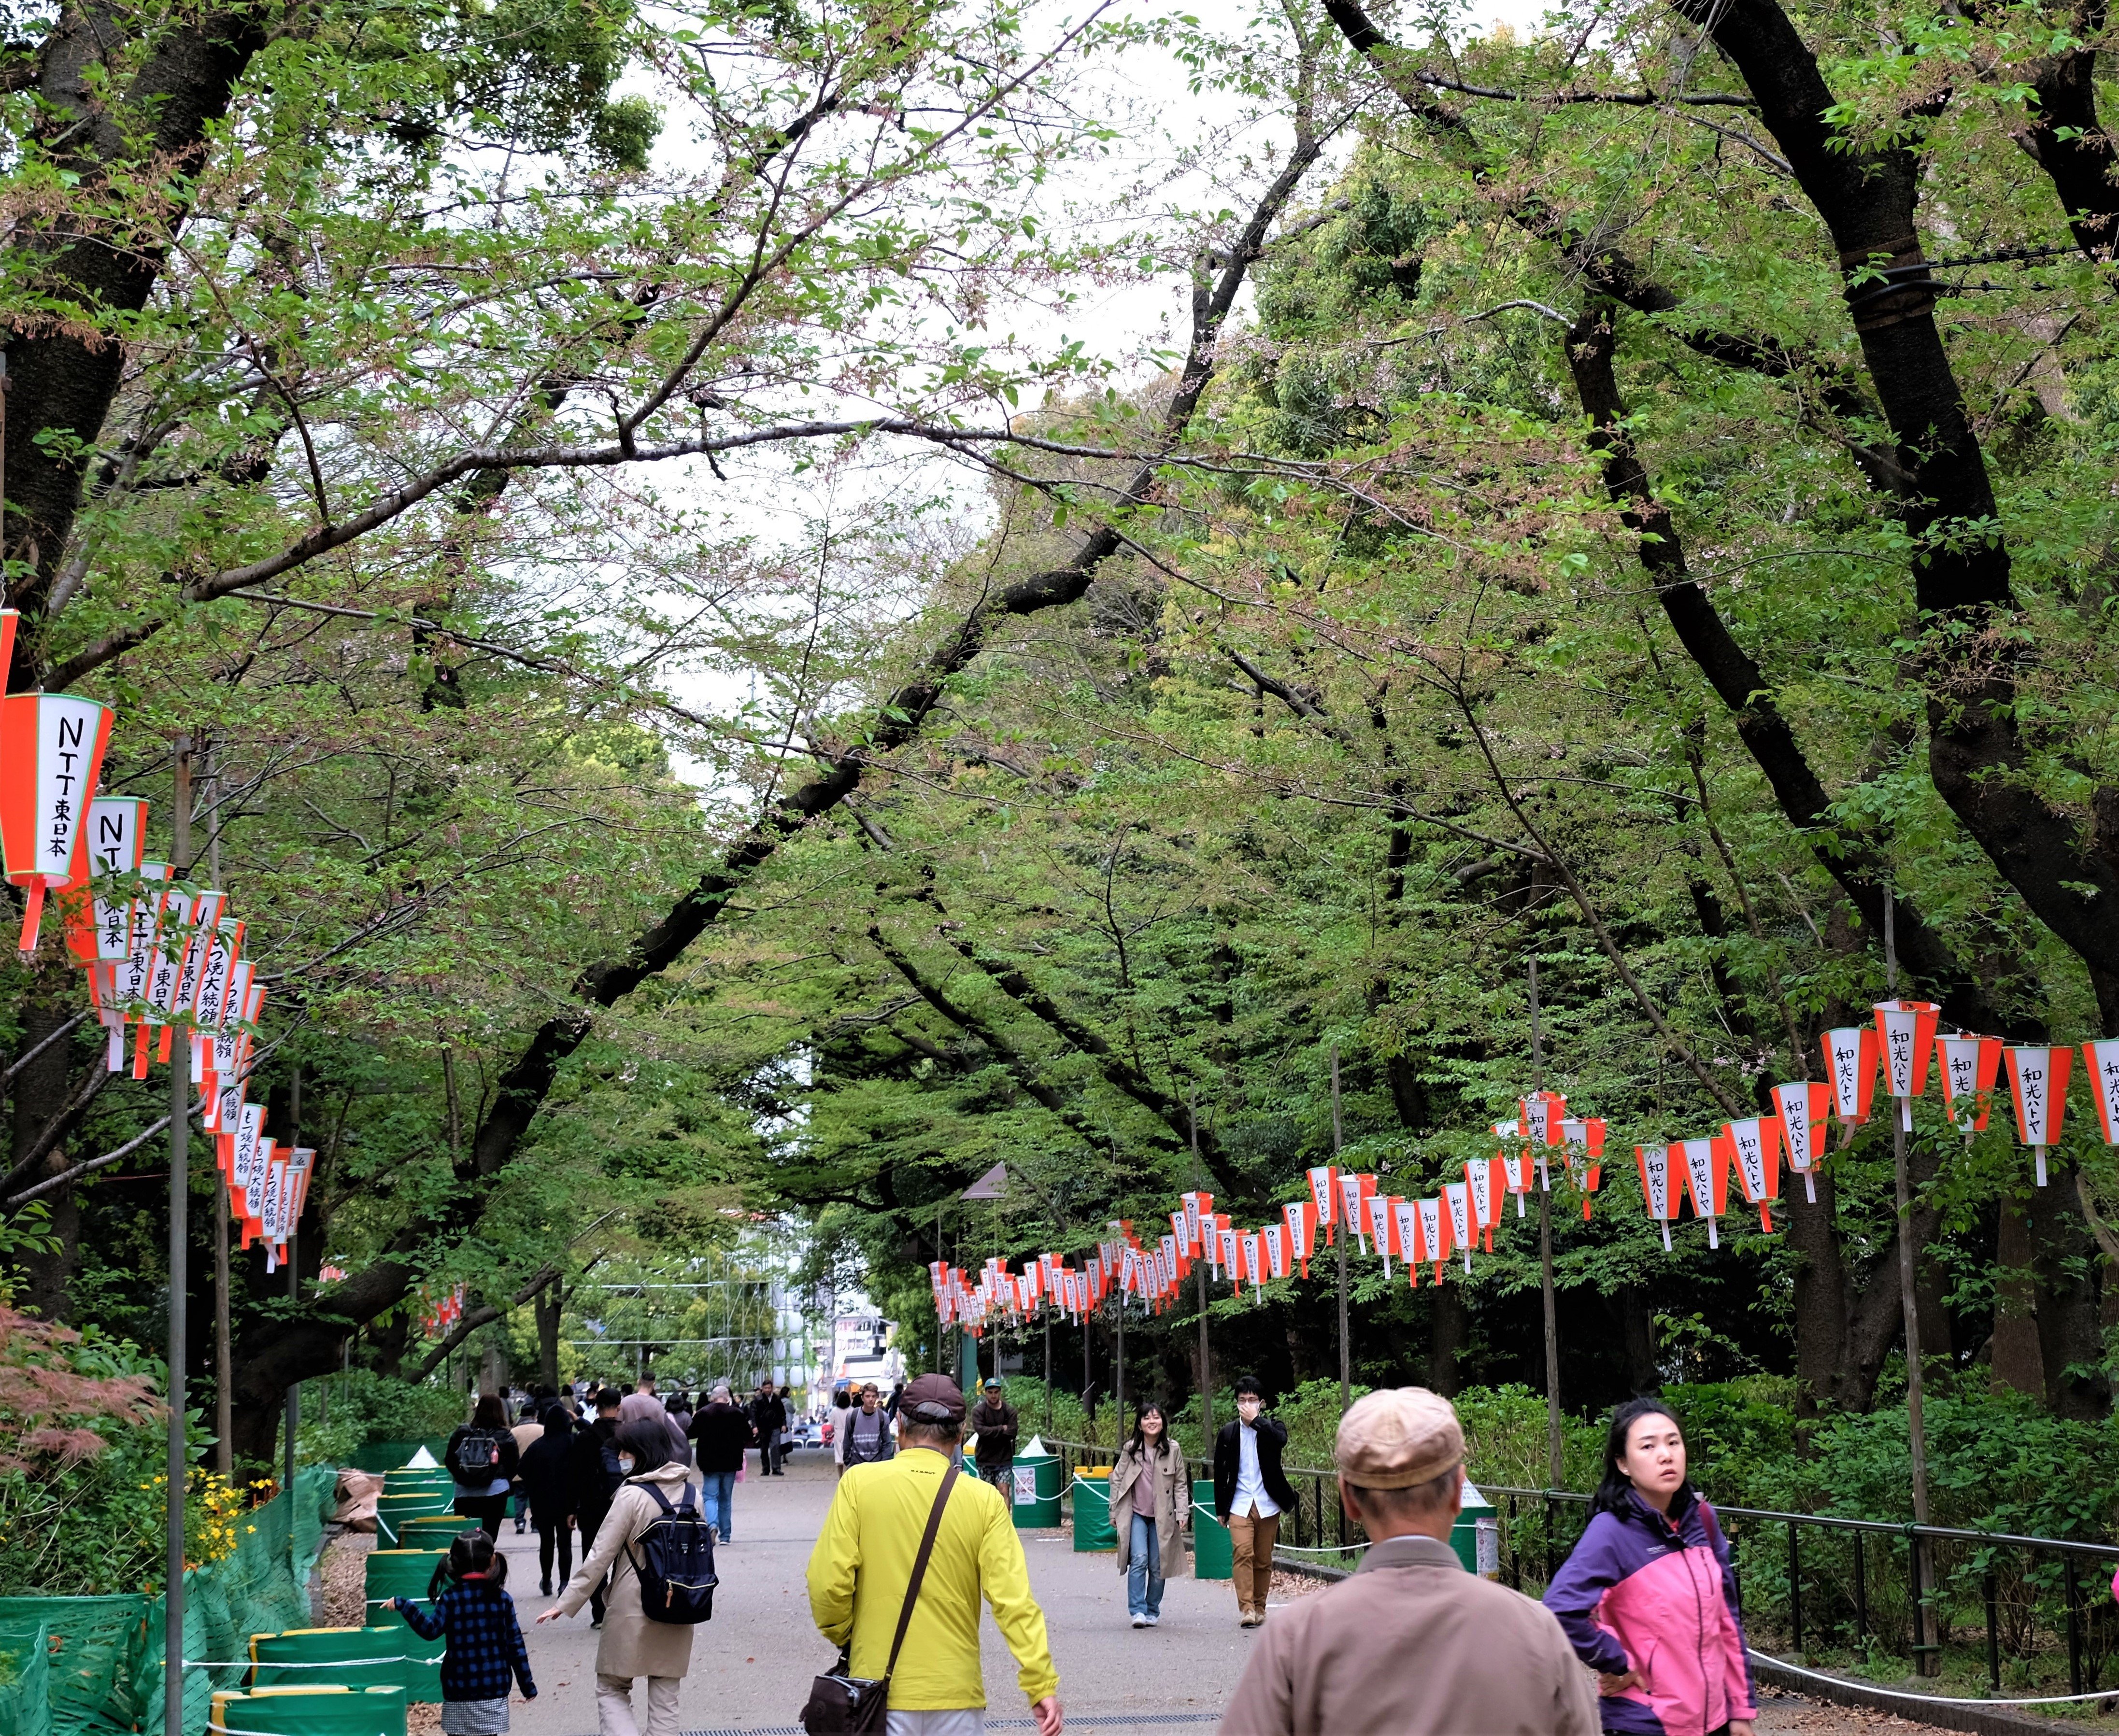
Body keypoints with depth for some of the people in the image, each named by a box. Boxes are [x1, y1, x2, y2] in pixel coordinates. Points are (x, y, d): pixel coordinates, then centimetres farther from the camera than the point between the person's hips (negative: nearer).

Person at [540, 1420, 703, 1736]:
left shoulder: (631, 1496, -14)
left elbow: (601, 1557, -13)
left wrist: (566, 1603, -7)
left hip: (632, 1609, -5)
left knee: (611, 1689, 8)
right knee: (665, 1697, 10)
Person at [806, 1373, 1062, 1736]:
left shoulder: (859, 1483, -6)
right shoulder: (984, 1501, -4)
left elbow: (828, 1582, -10)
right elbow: (1013, 1599, -9)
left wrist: (843, 1637, 9)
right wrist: (1041, 1684, -8)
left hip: (879, 1685, -1)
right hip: (956, 1694, 1)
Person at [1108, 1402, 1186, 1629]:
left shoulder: (1173, 1450, -1)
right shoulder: (1130, 1450, 0)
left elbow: (1180, 1484, 5)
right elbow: (1117, 1479, 8)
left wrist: (1182, 1512, -2)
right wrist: (1115, 1512, 7)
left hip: (1162, 1517, 1)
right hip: (1136, 1515, -1)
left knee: (1157, 1566, 3)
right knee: (1139, 1560, -15)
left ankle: (1152, 1611, 18)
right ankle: (1137, 1611, -13)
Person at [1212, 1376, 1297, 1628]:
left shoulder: (1272, 1427, 4)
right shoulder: (1228, 1433, 8)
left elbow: (1281, 1440, -21)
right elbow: (1220, 1472, 13)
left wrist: (1255, 1420, -16)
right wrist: (1220, 1508, 12)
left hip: (1267, 1505, 0)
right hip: (1239, 1504, 0)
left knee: (1264, 1560, 5)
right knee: (1243, 1553, -16)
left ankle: (1259, 1608, 17)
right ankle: (1246, 1609, -19)